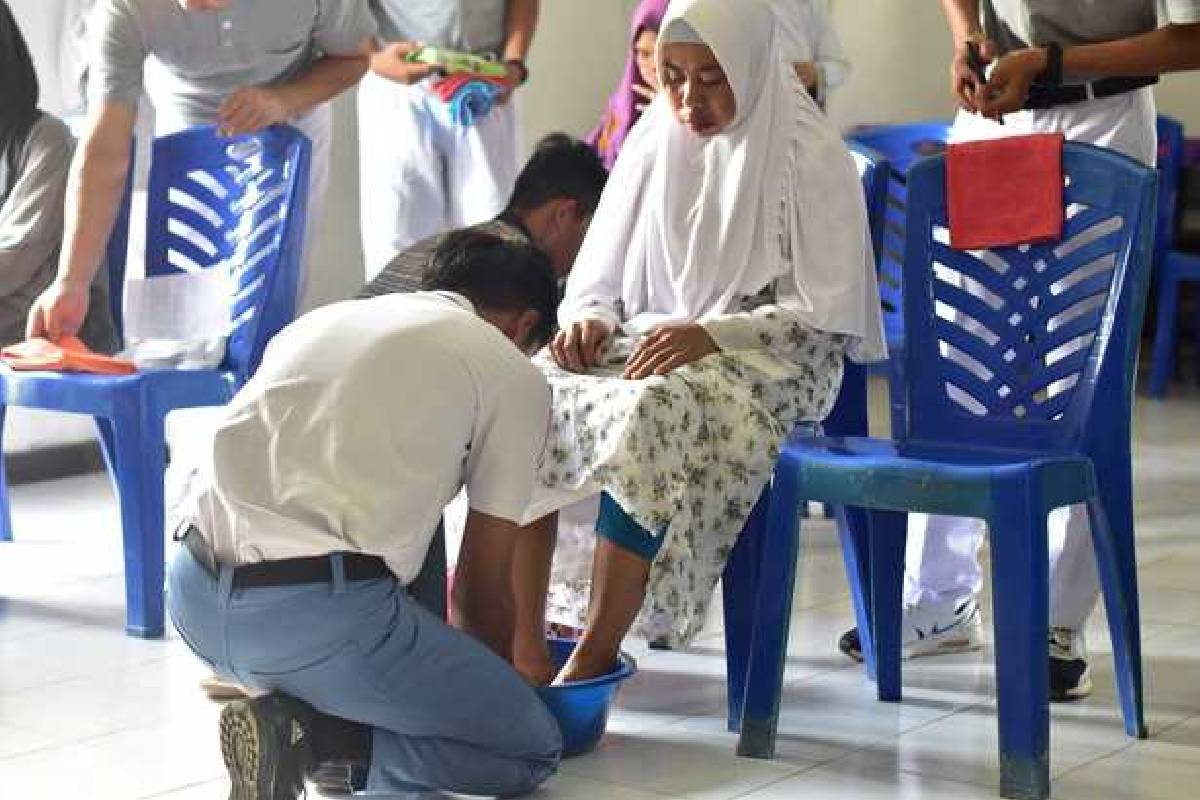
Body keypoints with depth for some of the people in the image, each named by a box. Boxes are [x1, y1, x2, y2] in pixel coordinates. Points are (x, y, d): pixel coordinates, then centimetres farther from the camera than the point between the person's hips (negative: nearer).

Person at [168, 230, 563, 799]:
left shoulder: (322, 318, 26)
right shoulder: (515, 377, 9)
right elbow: (481, 589, 10)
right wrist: (492, 691, 32)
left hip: (190, 597, 7)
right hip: (317, 616, -7)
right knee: (533, 748, 10)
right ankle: (313, 741, -8)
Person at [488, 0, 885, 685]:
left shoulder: (810, 156, -4)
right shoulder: (654, 144, 11)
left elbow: (827, 315, -8)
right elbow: (600, 277, 17)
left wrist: (711, 334, -21)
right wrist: (588, 318, -7)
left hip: (766, 364, -5)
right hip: (648, 344, 5)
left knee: (650, 412, -37)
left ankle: (595, 660, -31)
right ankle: (524, 652, -25)